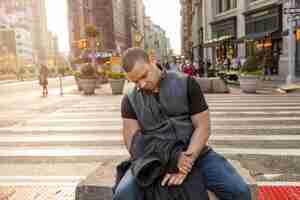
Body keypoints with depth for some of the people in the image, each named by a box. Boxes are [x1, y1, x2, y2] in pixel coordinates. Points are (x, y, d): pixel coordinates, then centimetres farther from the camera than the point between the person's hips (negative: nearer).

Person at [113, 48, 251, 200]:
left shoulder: (186, 83, -3)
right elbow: (133, 142, -8)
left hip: (195, 153, 0)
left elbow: (203, 127, -6)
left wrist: (188, 159, -21)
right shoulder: (130, 100, 0)